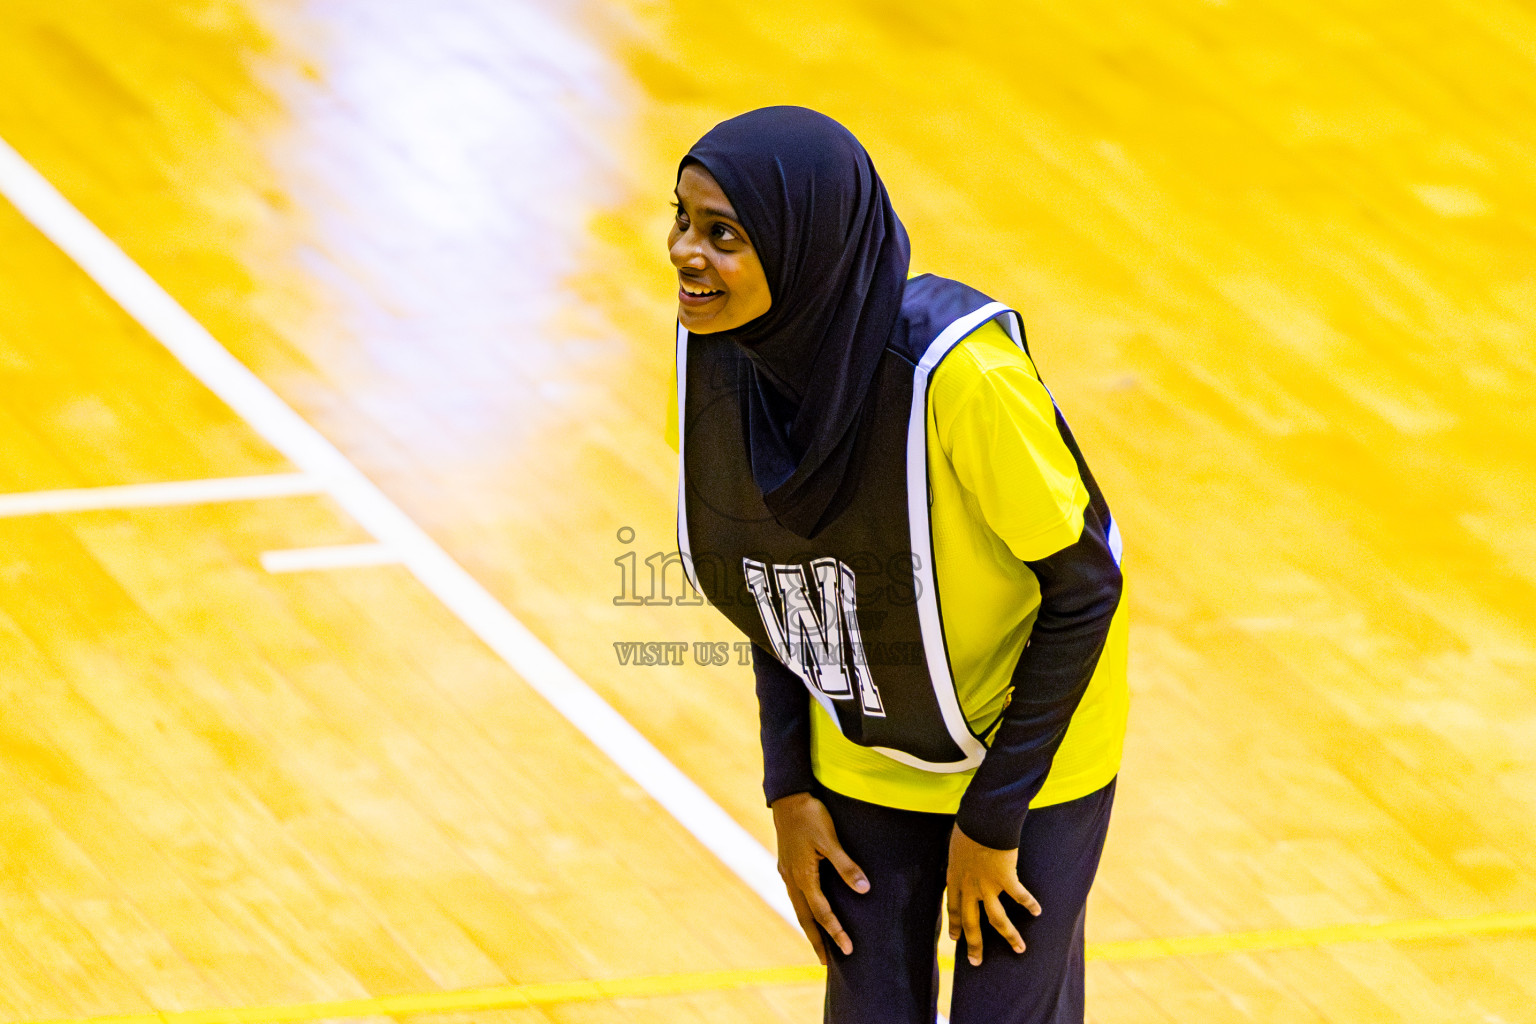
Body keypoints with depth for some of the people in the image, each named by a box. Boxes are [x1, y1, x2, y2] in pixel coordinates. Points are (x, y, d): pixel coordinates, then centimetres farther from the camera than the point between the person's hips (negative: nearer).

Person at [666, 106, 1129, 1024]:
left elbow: (1083, 586, -21)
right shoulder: (719, 352, -16)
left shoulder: (956, 371, -34)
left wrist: (992, 817, -16)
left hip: (1028, 751, -4)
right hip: (859, 763, 5)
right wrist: (789, 790, -1)